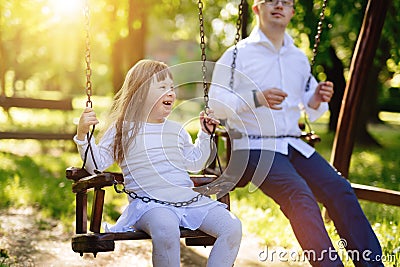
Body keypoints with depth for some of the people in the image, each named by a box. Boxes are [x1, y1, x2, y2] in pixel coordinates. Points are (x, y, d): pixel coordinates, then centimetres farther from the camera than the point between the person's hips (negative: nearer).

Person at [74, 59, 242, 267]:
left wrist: (204, 134, 27)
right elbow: (96, 164, 5)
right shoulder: (123, 130, 7)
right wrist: (83, 134, -6)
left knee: (232, 227, -16)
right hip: (150, 203, -5)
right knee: (166, 230, -41)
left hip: (190, 200, 6)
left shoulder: (177, 131, 22)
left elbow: (194, 163, 34)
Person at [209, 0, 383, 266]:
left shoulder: (299, 58, 18)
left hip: (295, 145, 5)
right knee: (299, 194, -30)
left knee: (340, 189, -17)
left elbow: (309, 110, 24)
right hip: (254, 147, -5)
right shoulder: (238, 55, 2)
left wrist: (317, 100, -1)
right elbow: (216, 104, -6)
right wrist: (256, 98, -21)